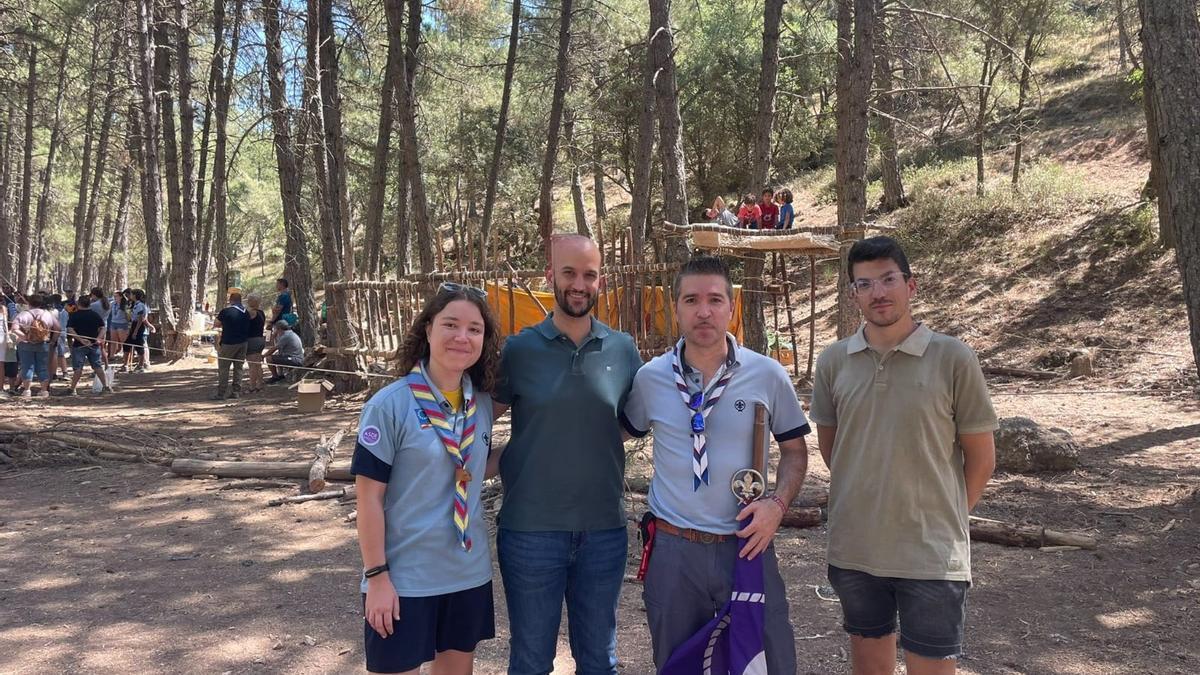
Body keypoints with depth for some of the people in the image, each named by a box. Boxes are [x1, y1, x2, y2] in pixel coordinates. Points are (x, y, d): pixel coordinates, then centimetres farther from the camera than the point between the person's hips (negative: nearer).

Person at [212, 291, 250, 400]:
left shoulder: (225, 312, -14)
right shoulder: (246, 312, 2)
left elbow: (217, 324, 0)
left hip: (228, 344, -5)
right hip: (242, 343, 5)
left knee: (223, 369, 2)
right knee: (238, 368, 11)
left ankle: (221, 393, 3)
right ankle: (236, 392, 11)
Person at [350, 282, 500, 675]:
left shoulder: (483, 404, 2)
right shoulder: (390, 404, -14)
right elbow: (369, 496, -13)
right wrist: (376, 576, -14)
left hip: (469, 574, 5)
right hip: (404, 577, -5)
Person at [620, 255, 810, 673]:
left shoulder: (768, 375, -5)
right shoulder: (650, 377, -2)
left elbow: (794, 449, 6)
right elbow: (623, 434, 15)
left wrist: (778, 504, -9)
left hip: (747, 544, -1)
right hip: (673, 548, 1)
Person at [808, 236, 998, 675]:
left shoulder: (953, 359, -8)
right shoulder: (834, 361, 1)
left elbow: (980, 458, 0)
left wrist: (944, 516, 5)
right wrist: (865, 503, 12)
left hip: (932, 553, -3)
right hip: (853, 550, 3)